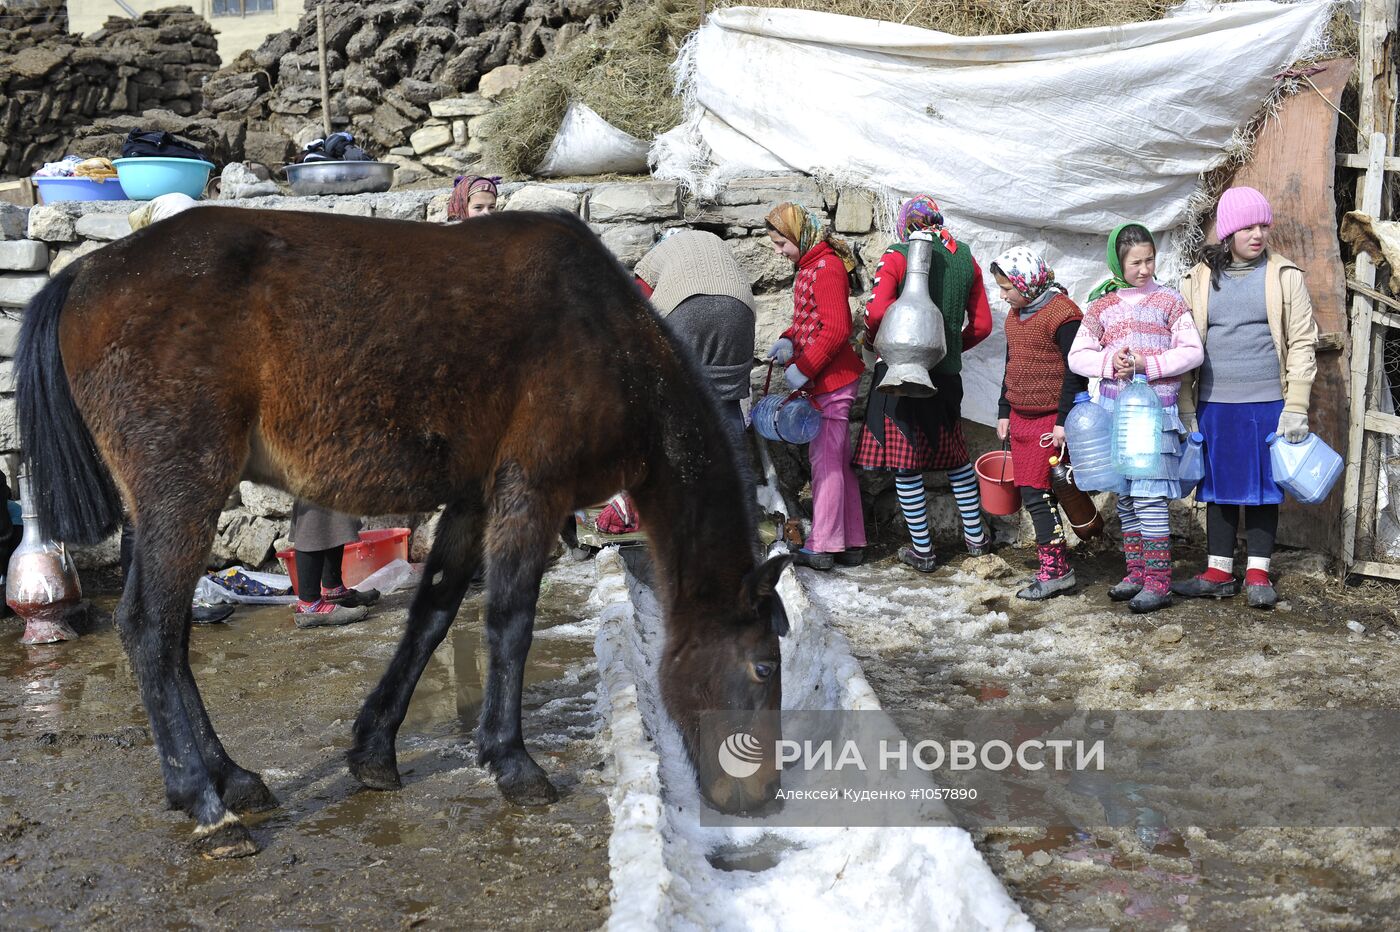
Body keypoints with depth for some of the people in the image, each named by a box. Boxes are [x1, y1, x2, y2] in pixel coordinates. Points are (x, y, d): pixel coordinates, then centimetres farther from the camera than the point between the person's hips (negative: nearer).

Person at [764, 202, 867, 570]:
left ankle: (823, 546, 0)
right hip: (825, 380, 10)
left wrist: (804, 368, -18)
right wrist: (788, 341, 3)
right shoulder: (809, 266, 15)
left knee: (825, 459, -5)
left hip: (830, 380, -10)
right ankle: (851, 543, 18)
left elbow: (836, 329, -23)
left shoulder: (826, 267, -16)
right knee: (837, 460, 12)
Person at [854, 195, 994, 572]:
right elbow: (982, 325, 10)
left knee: (905, 464, 5)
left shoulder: (896, 258, -8)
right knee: (955, 457, 21)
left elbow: (878, 312, -21)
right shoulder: (965, 259, 6)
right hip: (947, 374, 5)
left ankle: (922, 551, 10)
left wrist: (872, 340, -2)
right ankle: (975, 536, 31)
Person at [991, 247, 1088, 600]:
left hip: (1050, 420, -8)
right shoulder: (1016, 314, 13)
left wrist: (1064, 421, -17)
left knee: (1036, 492, -12)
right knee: (1030, 492, 7)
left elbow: (1075, 371, -14)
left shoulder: (1062, 313, -13)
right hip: (1020, 418, 8)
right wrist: (1004, 412, 18)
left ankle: (1056, 570, -6)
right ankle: (1053, 562, 15)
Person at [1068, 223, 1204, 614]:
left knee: (1149, 496, -10)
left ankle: (1158, 582, -5)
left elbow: (1192, 352, -3)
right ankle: (1137, 573, 20)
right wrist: (1109, 363, -11)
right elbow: (1077, 355, 7)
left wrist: (1148, 365, -14)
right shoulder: (1103, 304, 9)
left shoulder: (1169, 300, 2)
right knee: (1125, 496, 9)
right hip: (1114, 406, 4)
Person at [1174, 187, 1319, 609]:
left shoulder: (1285, 277, 0)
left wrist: (1296, 407, -7)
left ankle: (1258, 574, 16)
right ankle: (1219, 573, 18)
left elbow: (1302, 343, -1)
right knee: (1219, 486, 9)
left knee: (1264, 486, 6)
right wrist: (1185, 408, 2)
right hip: (1214, 403, 2)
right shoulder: (1200, 279, 5)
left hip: (1268, 404, -2)